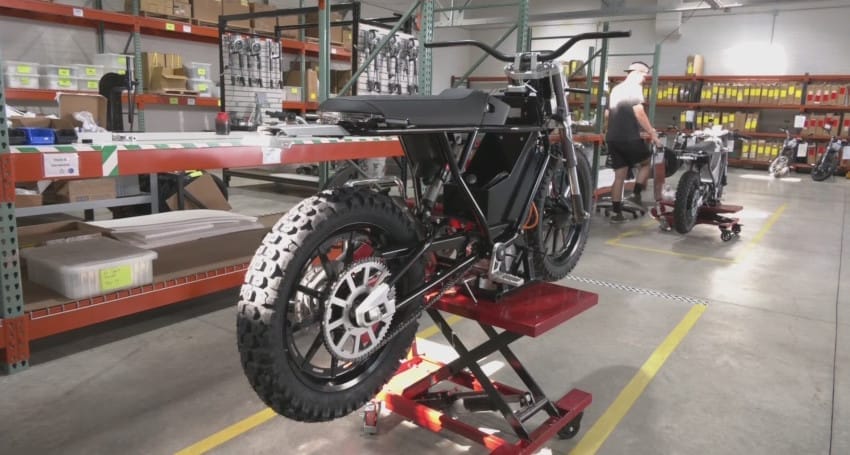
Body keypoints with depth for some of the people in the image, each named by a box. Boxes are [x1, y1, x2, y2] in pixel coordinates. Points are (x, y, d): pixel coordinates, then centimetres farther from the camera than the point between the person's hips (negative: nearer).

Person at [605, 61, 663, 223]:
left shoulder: (616, 89, 19)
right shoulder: (635, 87, -5)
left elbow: (607, 113, 25)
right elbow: (639, 113, -15)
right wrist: (652, 133, -10)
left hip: (612, 138, 7)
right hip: (629, 137, -7)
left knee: (619, 175, 8)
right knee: (647, 162, 16)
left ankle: (616, 213, 6)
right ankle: (636, 195, 5)